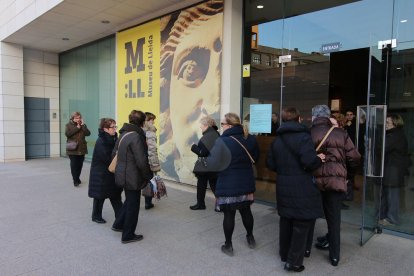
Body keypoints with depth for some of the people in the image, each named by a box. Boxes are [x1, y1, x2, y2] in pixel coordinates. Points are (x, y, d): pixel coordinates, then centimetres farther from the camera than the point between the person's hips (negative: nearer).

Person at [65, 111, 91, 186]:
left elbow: (88, 133, -4)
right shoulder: (68, 125, 3)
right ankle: (75, 180, -4)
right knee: (74, 165, -8)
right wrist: (77, 128, -14)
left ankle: (77, 178, 22)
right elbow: (67, 133, -14)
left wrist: (83, 125, -12)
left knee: (80, 164, 7)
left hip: (81, 148, 3)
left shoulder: (83, 125, 10)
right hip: (72, 149, -3)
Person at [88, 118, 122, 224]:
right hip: (101, 174, -7)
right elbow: (107, 158, -23)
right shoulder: (101, 142, -18)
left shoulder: (113, 139, 5)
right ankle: (96, 216, 27)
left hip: (111, 173, 7)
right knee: (100, 196, 9)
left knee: (115, 195, 9)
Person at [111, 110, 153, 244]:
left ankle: (118, 224, 37)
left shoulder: (124, 134, 6)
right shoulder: (136, 137, -23)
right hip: (132, 178, -9)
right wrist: (148, 176, -11)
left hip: (123, 175, 9)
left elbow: (114, 153, 15)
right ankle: (128, 235, 21)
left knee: (130, 200, 27)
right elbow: (142, 162, -25)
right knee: (133, 205, 7)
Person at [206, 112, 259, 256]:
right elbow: (255, 158, 14)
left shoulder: (222, 141, -19)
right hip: (246, 183, 6)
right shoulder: (250, 139, 1)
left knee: (228, 214, 6)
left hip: (228, 184, -5)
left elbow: (213, 163, -21)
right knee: (246, 210, 22)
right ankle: (250, 237, 38)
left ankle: (228, 245, 17)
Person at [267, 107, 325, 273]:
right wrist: (319, 159, -3)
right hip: (302, 188, -7)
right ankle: (294, 261, 10)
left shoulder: (277, 140, 9)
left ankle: (284, 254, 31)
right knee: (302, 223, 4)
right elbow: (309, 161, -23)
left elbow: (270, 164, 8)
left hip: (284, 187, 7)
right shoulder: (303, 137, -12)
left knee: (286, 221, 18)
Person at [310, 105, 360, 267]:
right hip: (336, 180, 1)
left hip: (314, 180, -1)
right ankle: (334, 255, 21)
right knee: (334, 217, 12)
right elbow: (355, 159, 3)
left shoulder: (308, 134, -2)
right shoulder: (340, 133, 2)